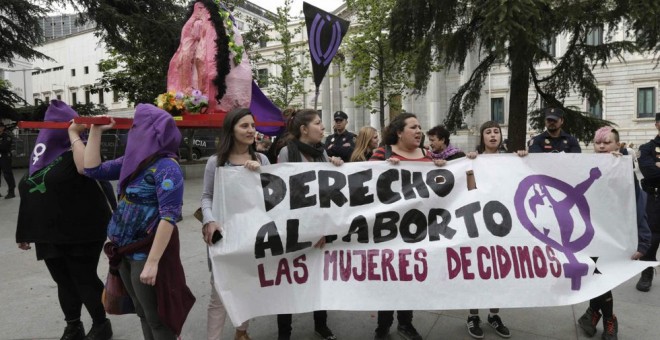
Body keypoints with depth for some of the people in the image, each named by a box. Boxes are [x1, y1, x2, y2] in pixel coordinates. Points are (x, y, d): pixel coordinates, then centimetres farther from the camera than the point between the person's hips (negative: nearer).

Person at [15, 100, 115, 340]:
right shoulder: (43, 155, 13)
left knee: (84, 280, 2)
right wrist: (25, 232, 20)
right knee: (64, 282, 14)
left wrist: (74, 134, -24)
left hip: (81, 233, -7)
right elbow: (34, 195, 18)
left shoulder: (76, 152, -8)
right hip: (49, 235, 7)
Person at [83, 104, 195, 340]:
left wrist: (152, 261, -26)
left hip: (147, 252, -8)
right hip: (125, 250, 8)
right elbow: (92, 170, 13)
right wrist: (95, 131, 8)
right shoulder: (133, 160, 7)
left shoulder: (166, 167, -18)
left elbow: (169, 217, -23)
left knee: (157, 319, 6)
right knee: (143, 314, 21)